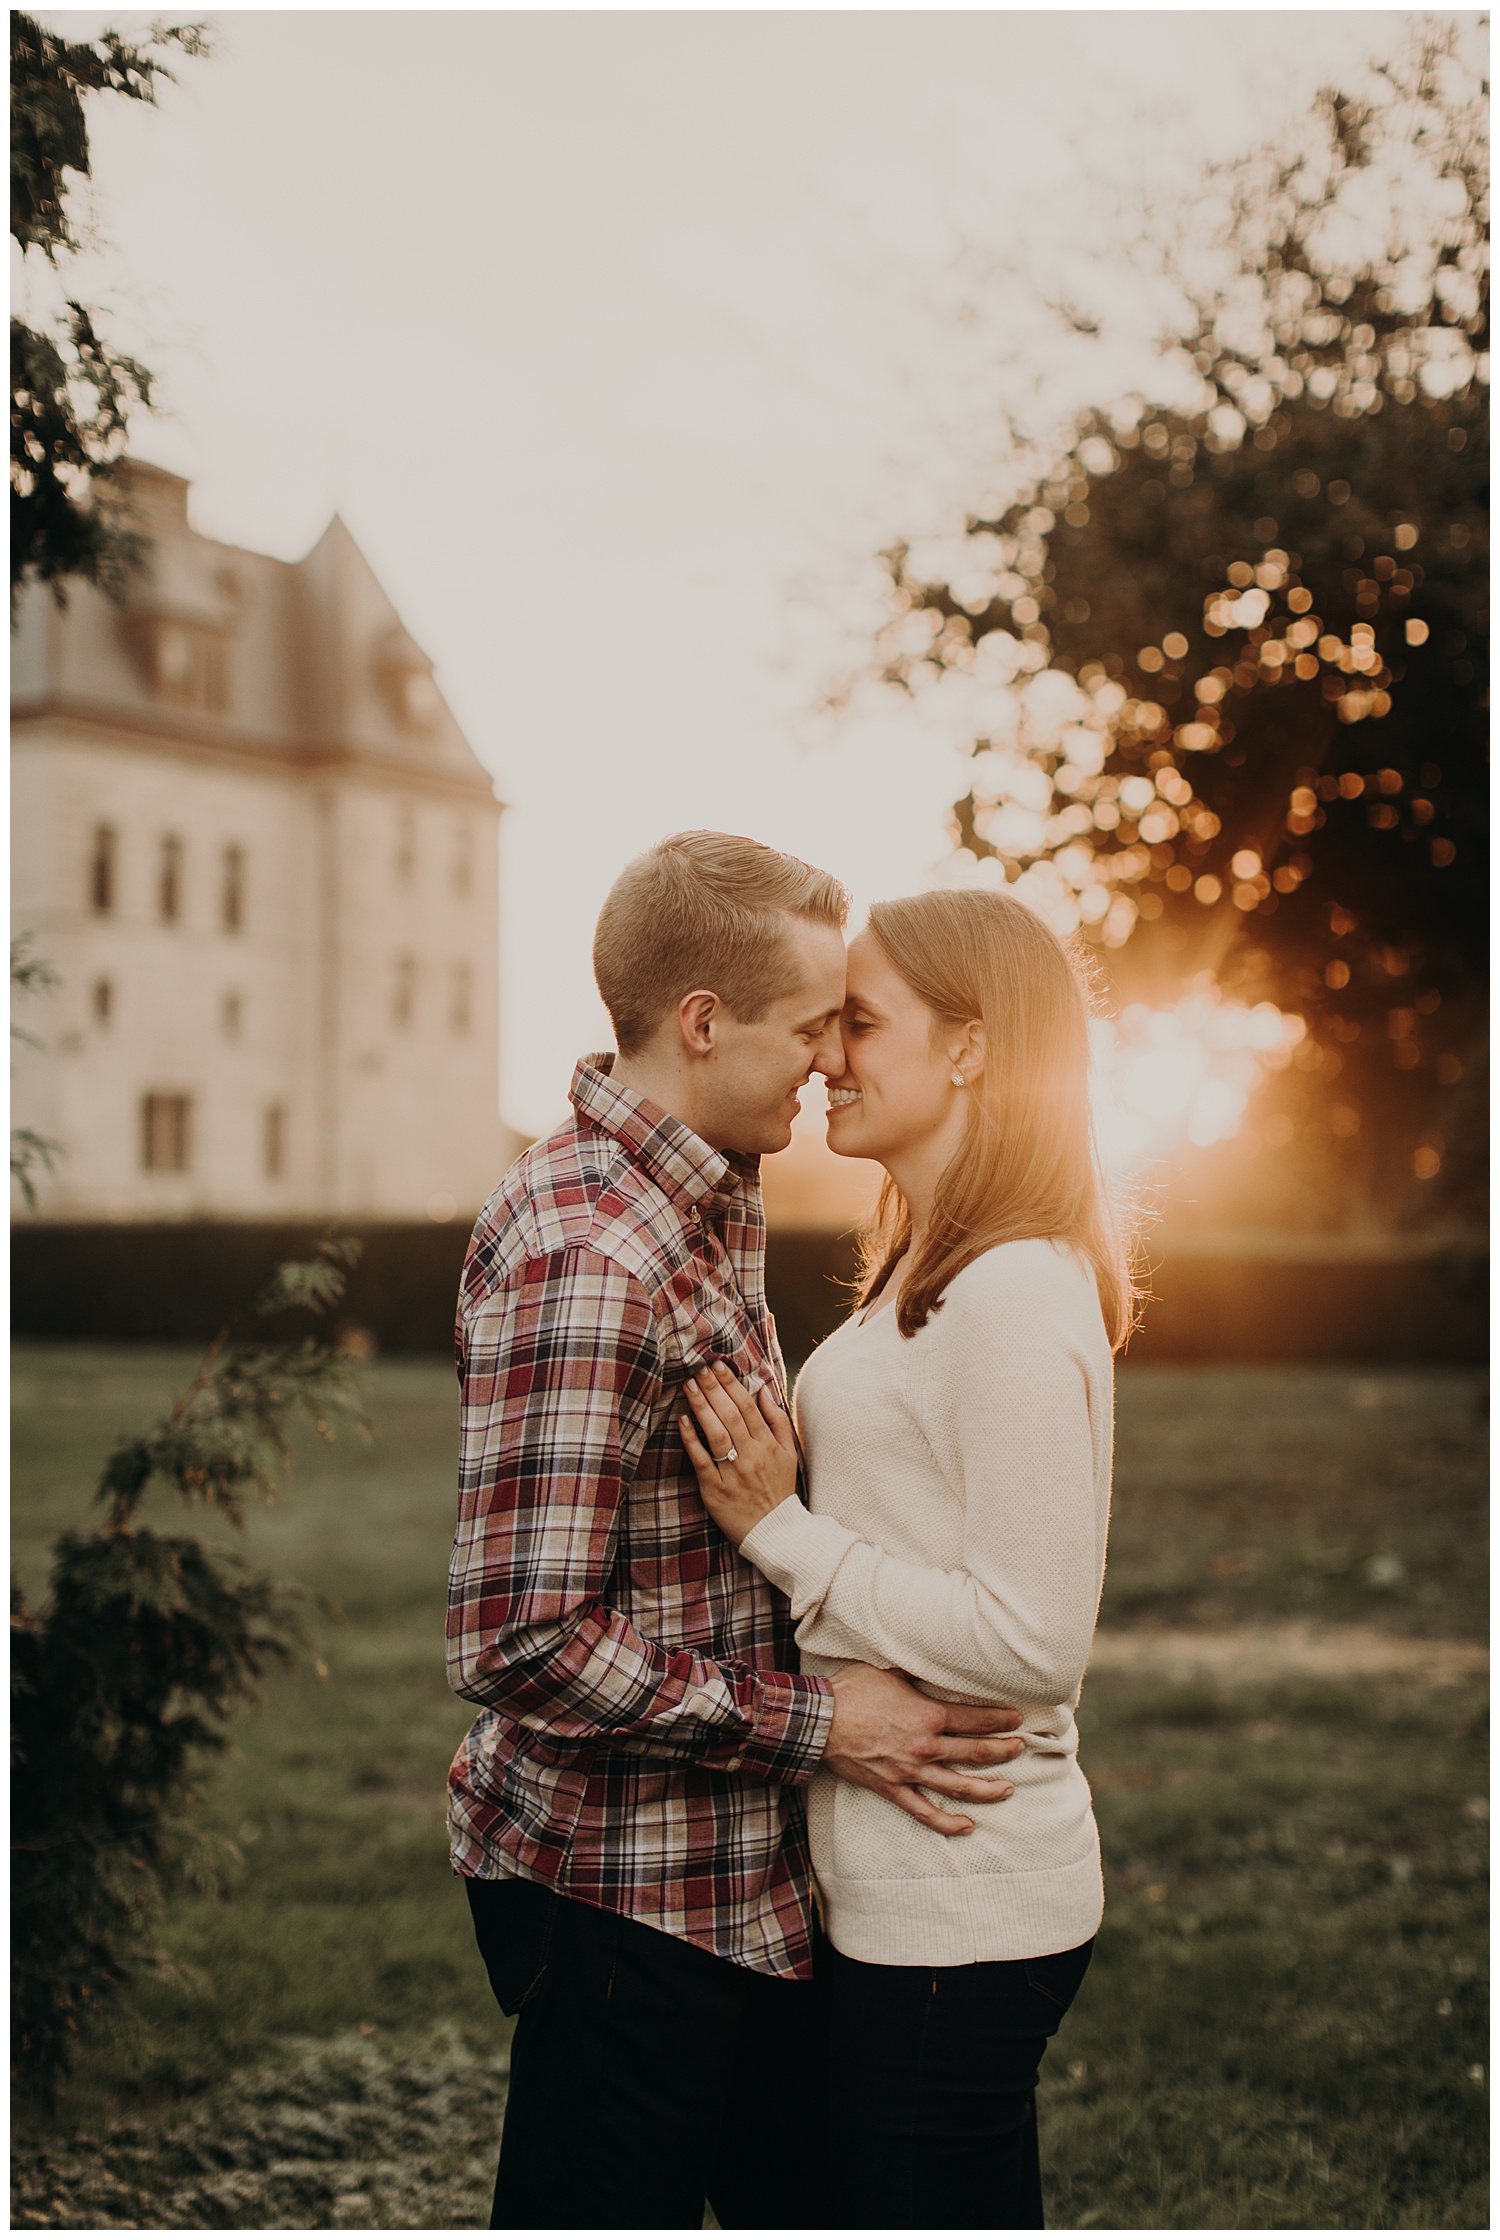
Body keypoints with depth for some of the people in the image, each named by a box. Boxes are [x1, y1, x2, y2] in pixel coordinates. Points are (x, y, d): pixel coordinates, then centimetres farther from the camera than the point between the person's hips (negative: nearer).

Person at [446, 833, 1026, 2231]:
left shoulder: (712, 1206, 8)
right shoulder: (582, 1255, -25)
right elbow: (520, 1645, -28)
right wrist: (814, 1722, -21)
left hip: (742, 1876, 9)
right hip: (625, 1890, -9)